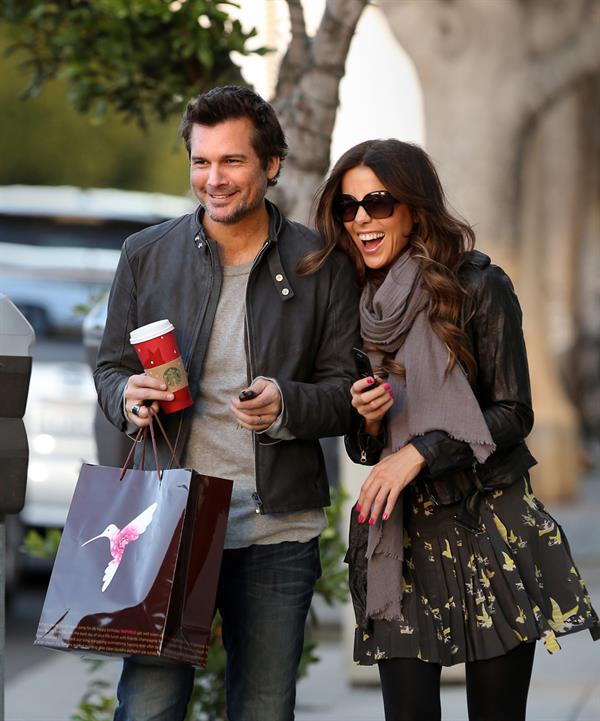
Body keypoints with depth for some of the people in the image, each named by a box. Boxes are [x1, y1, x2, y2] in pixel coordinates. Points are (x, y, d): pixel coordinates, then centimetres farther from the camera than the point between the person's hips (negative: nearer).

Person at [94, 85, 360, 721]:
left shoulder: (322, 265, 3)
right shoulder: (147, 254, 7)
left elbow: (347, 389, 4)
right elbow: (111, 367, 13)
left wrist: (286, 406, -17)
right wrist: (129, 397, -11)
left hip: (277, 531, 0)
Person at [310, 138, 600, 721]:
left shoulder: (478, 286, -5)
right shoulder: (355, 303, 10)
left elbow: (512, 415, -6)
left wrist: (418, 453, -15)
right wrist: (368, 422, -7)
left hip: (489, 527, -3)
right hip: (397, 536, 3)